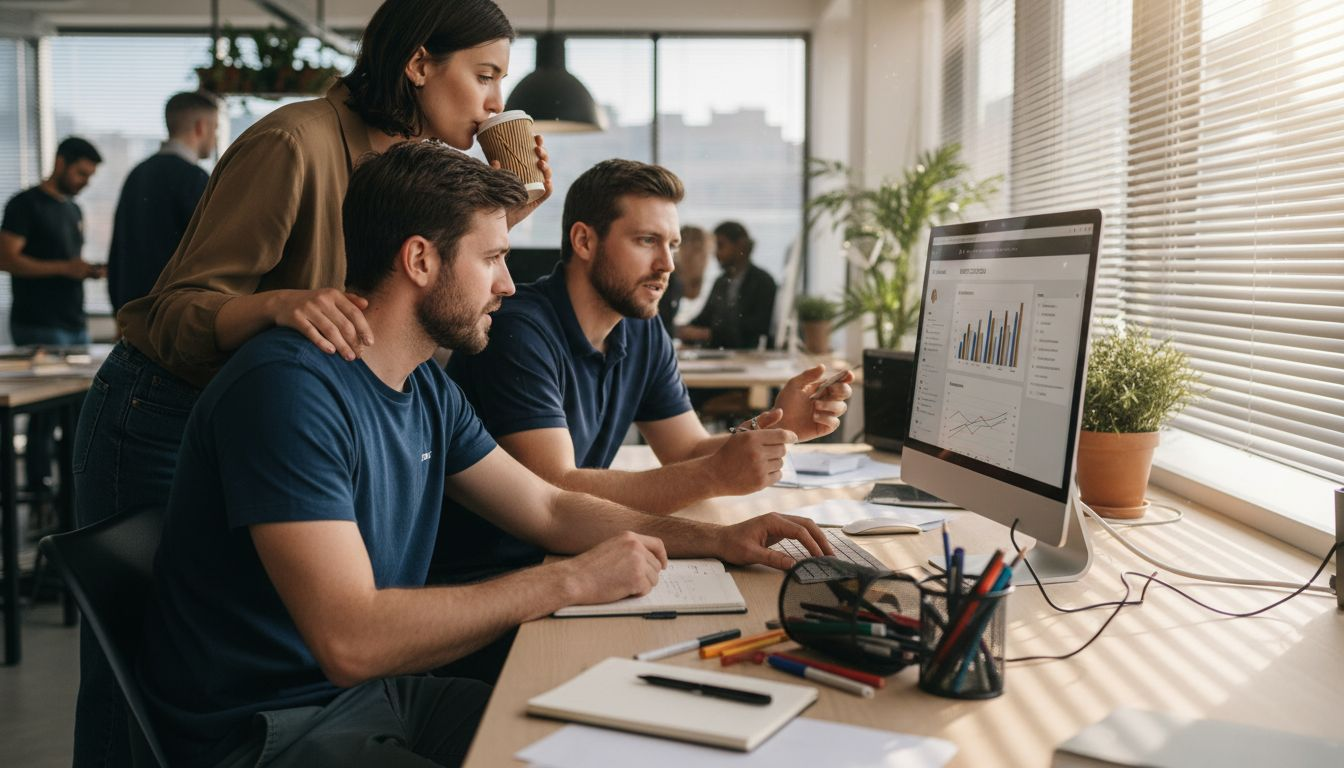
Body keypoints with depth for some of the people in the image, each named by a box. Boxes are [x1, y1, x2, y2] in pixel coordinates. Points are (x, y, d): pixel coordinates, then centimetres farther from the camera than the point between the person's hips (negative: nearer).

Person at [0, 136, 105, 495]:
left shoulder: (73, 210, 19)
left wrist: (88, 270, 5)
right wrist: (65, 267, -20)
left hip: (74, 324, 8)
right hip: (40, 327, -8)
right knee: (46, 409, -8)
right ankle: (39, 489, -1)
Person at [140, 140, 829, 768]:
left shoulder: (428, 389, 6)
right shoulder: (288, 387, -24)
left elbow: (550, 510, 15)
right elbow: (350, 641, -31)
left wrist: (718, 539, 4)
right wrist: (572, 581, -25)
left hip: (381, 687, 9)